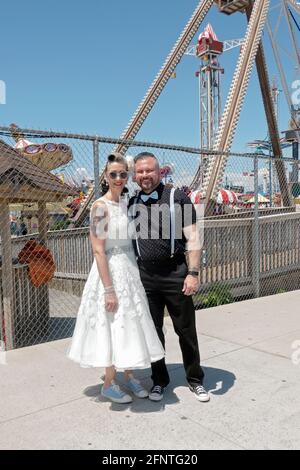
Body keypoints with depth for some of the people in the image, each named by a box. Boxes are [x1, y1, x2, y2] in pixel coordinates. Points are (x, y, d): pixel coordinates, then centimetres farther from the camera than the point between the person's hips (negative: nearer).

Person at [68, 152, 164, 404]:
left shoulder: (126, 202, 7)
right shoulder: (100, 206, -15)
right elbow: (98, 251, -18)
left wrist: (135, 271, 11)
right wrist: (109, 289, -20)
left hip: (130, 269, 7)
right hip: (111, 271, -7)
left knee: (131, 324, 15)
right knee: (114, 326, 4)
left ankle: (129, 376, 34)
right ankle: (109, 384, 24)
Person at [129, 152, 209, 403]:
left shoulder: (177, 197, -3)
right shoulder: (132, 204, 8)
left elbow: (193, 238, -6)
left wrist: (193, 273, -14)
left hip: (175, 273, -3)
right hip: (145, 276, 3)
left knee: (186, 330, 9)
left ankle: (195, 379, 29)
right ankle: (159, 380, 31)